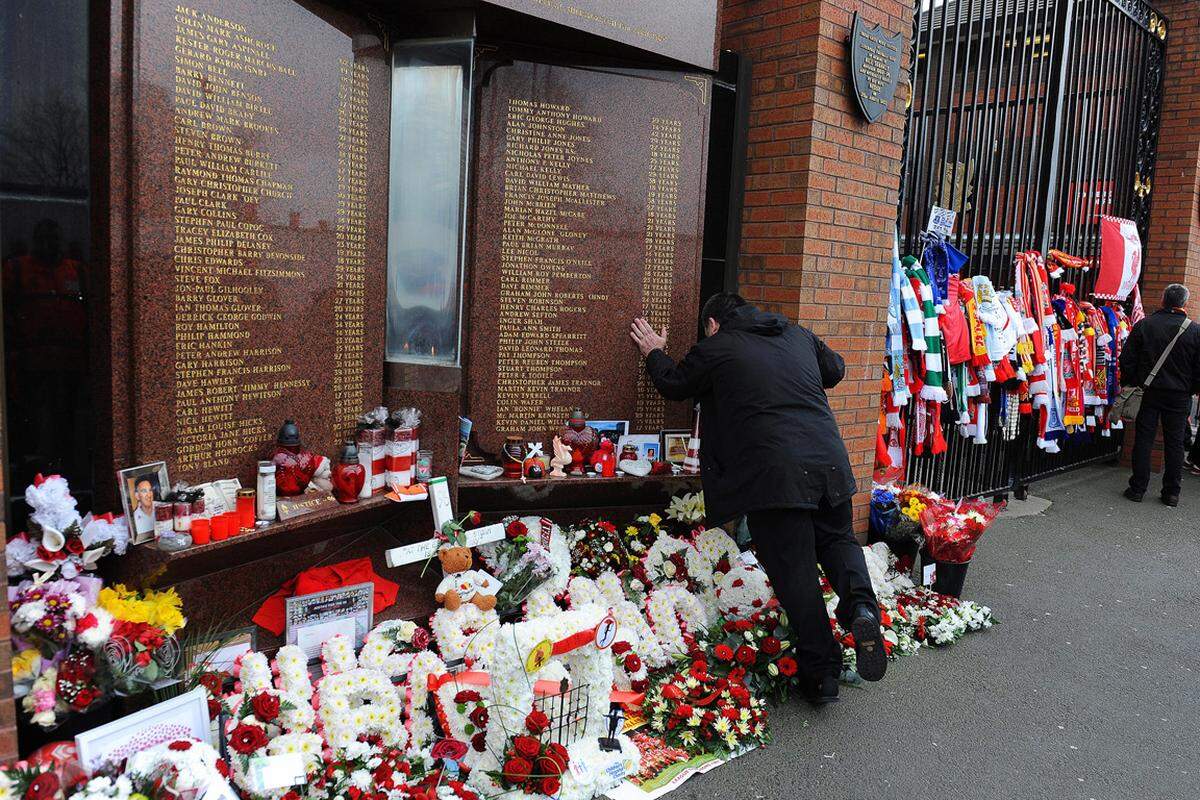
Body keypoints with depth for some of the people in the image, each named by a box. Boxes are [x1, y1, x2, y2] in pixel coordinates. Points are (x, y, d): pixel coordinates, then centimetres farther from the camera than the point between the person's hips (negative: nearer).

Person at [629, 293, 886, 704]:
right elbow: (835, 369, 33)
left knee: (794, 570, 2)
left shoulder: (714, 348, 4)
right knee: (837, 538, 24)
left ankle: (821, 672, 7)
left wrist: (655, 354, 37)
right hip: (828, 459, 5)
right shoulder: (798, 335, 18)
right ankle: (861, 605, -3)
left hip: (772, 473, -5)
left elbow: (674, 384, 18)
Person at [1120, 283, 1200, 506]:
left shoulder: (1144, 325, -3)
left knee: (1143, 439, 6)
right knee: (1174, 443, 8)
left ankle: (1138, 488, 7)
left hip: (1149, 392, 0)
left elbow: (1127, 360, -2)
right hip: (1179, 396, 0)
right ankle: (1172, 493, 13)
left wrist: (1129, 383, 10)